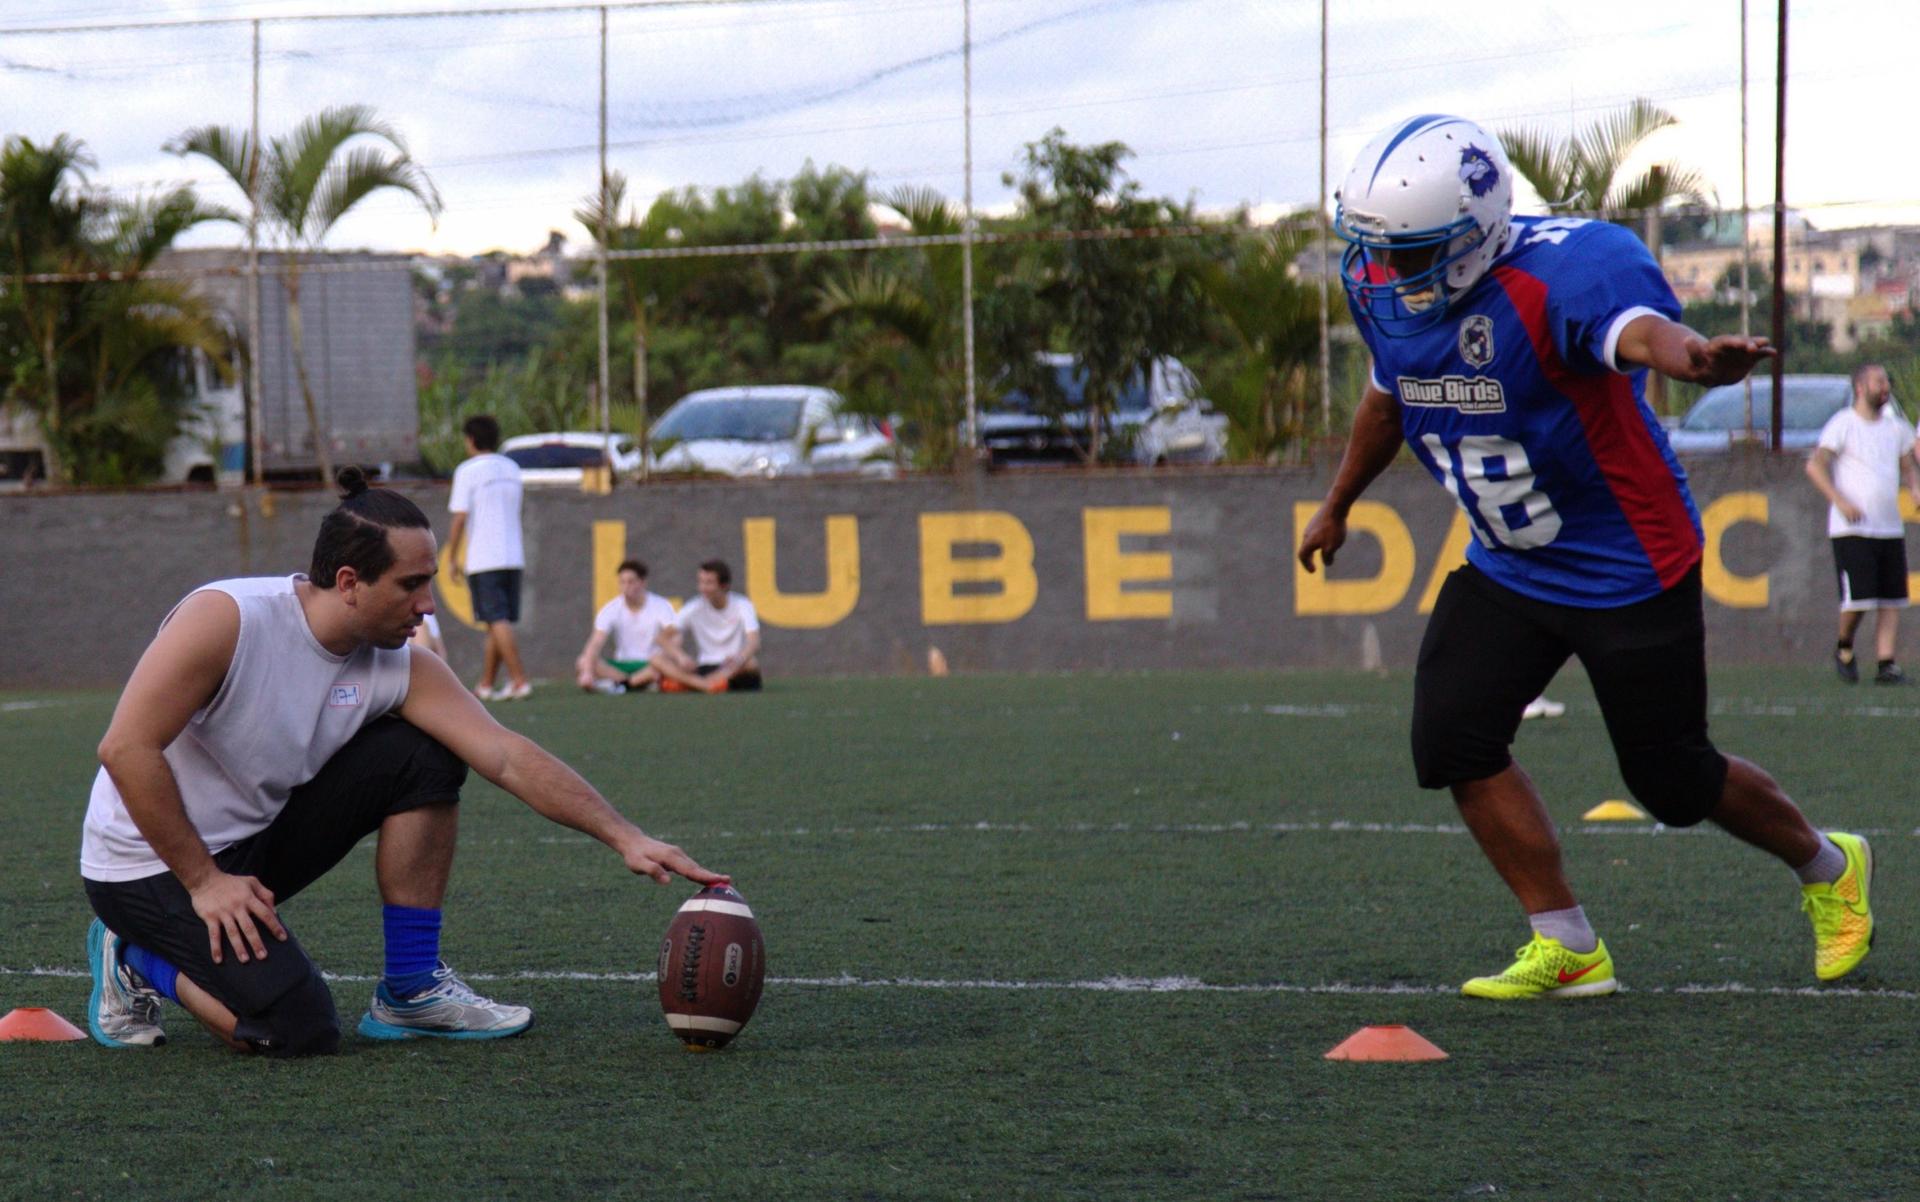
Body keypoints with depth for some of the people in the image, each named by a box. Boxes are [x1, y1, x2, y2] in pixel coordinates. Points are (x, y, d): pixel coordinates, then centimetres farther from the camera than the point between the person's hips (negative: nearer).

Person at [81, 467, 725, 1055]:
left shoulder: (401, 668, -7)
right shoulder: (227, 618, -25)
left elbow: (507, 756, -12)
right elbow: (127, 748, -26)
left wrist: (625, 836, -23)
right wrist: (204, 882, -23)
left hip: (258, 836, 7)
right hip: (151, 864, -7)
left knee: (425, 759, -9)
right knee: (298, 1031, -22)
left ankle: (411, 991, 0)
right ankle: (139, 961, 5)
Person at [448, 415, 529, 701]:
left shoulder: (467, 471, -6)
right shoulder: (512, 469, 14)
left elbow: (460, 518, -10)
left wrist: (454, 558, -1)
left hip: (483, 559, -6)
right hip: (513, 556, 6)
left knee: (498, 623, -8)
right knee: (497, 625, 11)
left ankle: (519, 680, -16)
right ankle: (485, 684, 16)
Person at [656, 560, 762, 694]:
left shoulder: (742, 606, -5)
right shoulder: (693, 608, 1)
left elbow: (753, 642, -19)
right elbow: (664, 637, -4)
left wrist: (739, 659, -43)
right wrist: (681, 657, -27)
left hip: (734, 670, -2)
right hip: (703, 669, 2)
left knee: (751, 663, -36)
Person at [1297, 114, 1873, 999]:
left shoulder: (1564, 270, -29)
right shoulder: (1382, 285, -5)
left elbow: (1636, 327, -53)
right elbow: (1389, 397, 18)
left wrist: (1692, 359, -77)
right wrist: (1337, 506, 32)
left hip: (1630, 566, -7)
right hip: (1508, 567, 7)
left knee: (1673, 781, 3)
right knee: (1454, 740, -9)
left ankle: (1829, 868, 33)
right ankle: (1567, 950, 3)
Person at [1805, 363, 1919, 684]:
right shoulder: (1843, 424, -5)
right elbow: (1815, 466, -10)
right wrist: (1840, 501, -20)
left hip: (1891, 528, 6)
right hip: (1852, 528, -6)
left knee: (1892, 601, 0)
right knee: (1858, 598, -12)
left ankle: (1886, 664, 3)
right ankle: (1844, 649, 14)